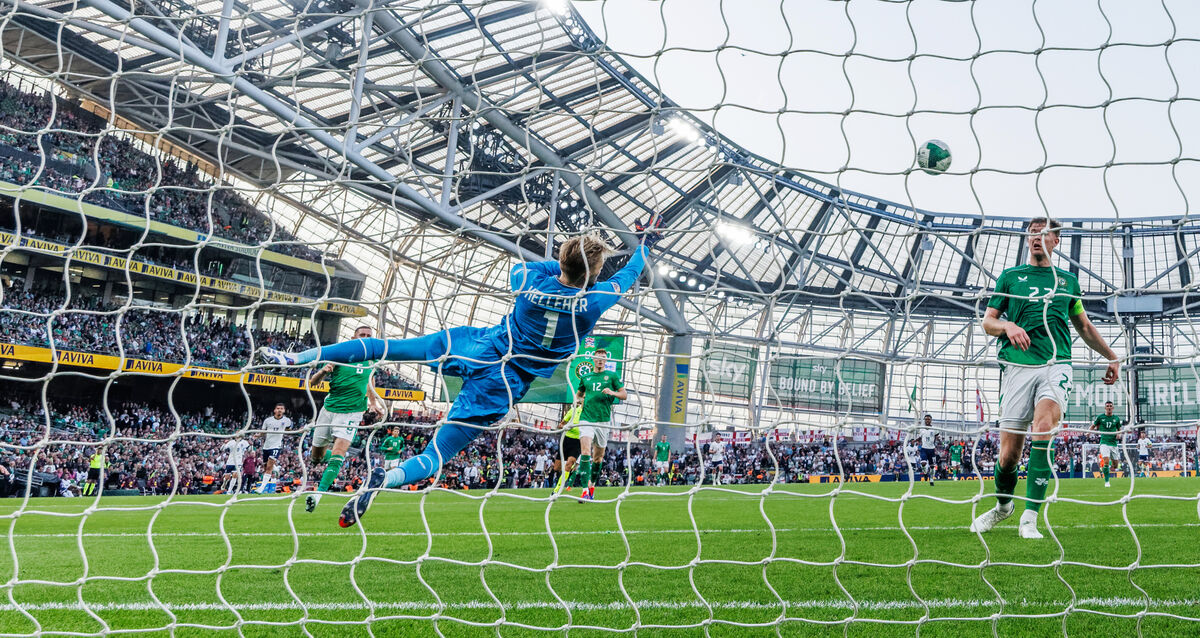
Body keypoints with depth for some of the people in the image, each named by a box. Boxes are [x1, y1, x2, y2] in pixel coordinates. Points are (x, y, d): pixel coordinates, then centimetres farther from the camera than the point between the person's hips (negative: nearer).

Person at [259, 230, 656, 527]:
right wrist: (645, 245, 26)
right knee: (436, 455, -1)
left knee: (385, 346, 14)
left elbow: (521, 265, 22)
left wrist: (566, 264, 25)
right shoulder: (595, 300, -12)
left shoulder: (531, 282, -5)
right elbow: (626, 277, 10)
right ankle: (384, 481, -30)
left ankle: (294, 358, 10)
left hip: (480, 347, 2)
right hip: (501, 384, -2)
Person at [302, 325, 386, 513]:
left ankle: (318, 494, -19)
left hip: (352, 412, 0)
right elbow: (313, 383, -4)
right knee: (316, 456, 10)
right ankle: (329, 457, 45)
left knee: (338, 452, -19)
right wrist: (323, 371, -25)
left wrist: (373, 403, 21)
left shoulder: (372, 359, 6)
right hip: (329, 408, 0)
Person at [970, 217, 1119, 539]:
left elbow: (1084, 325, 30)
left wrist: (1111, 356, 32)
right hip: (1018, 366, 0)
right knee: (1010, 452, -4)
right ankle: (1002, 505, 27)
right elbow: (987, 321, 10)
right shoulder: (1010, 277, 13)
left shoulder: (1068, 280, 19)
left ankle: (1030, 518, -25)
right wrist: (1007, 326, -11)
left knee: (1043, 425, -28)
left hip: (1056, 364, 0)